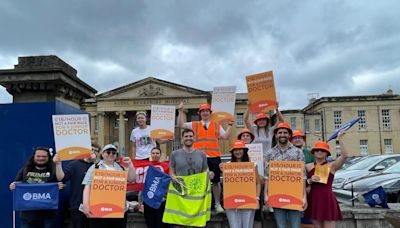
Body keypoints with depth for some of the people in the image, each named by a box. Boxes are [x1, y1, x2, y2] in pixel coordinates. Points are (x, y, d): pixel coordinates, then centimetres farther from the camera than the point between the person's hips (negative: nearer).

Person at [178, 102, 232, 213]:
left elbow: (226, 136, 6)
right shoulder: (194, 125, 12)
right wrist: (180, 111, 0)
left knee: (216, 181, 5)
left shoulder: (217, 125, 13)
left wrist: (230, 125, 0)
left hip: (214, 157, 0)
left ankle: (217, 204, 19)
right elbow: (181, 125, 4)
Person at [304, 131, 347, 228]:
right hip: (314, 200, 3)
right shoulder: (308, 167, 7)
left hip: (328, 200, -3)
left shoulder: (332, 166, -2)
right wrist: (310, 180, -11)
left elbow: (344, 156, -19)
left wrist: (340, 139, -21)